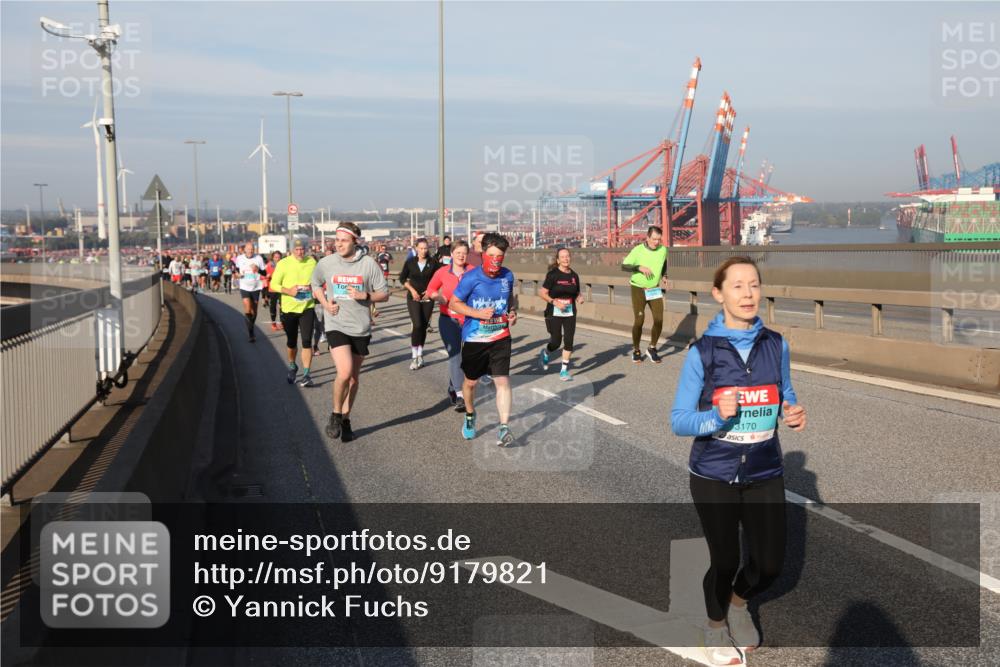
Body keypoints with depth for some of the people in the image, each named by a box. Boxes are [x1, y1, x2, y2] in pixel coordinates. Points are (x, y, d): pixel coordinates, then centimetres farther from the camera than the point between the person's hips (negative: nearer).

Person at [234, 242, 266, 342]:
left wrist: (258, 270, -20)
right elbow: (236, 269, 17)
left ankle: (251, 331, 30)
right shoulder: (239, 258, 0)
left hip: (256, 288, 1)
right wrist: (238, 273, -5)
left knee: (254, 311, 10)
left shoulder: (259, 258, -4)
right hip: (244, 287, -1)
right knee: (247, 310, -16)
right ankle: (250, 333, -7)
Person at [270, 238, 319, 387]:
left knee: (307, 341, -9)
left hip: (307, 307, 0)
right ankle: (292, 367, 39)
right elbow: (274, 284, -5)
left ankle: (306, 374, -5)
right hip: (289, 308, 0)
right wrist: (288, 291, -20)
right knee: (291, 342, 14)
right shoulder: (283, 264, -6)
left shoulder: (312, 262, 2)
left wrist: (314, 286, -7)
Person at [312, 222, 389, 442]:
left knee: (354, 377, 13)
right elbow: (316, 285, 17)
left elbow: (384, 294, 1)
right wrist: (325, 303, -1)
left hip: (361, 327, 2)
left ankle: (345, 420, 30)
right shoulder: (326, 263, -3)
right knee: (344, 372, -19)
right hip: (336, 325, -2)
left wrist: (365, 295, -18)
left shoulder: (368, 264, -5)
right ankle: (336, 414, 5)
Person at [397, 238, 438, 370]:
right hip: (413, 298, -1)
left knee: (424, 326, 6)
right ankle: (414, 356, -10)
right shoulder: (410, 262, -2)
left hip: (427, 298, 1)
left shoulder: (432, 263, -3)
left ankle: (420, 355, 19)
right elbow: (402, 278, 6)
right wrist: (412, 290, -5)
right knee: (417, 325, -14)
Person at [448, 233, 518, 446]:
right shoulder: (471, 278, -15)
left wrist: (513, 311, -1)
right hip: (474, 338, -2)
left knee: (503, 381, -9)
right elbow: (454, 303, -8)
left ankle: (504, 428, -6)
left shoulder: (508, 276, -2)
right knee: (470, 381, 14)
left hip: (500, 337, 2)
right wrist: (478, 313, -20)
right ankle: (470, 415, 42)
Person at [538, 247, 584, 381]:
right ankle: (545, 353, 33)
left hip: (570, 313, 4)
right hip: (554, 313, -4)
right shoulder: (553, 274, -8)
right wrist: (555, 302, -19)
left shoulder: (574, 276, 7)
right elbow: (542, 293, -8)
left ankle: (564, 370, 7)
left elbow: (577, 293, 18)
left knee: (568, 341, -3)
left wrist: (580, 298, -4)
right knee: (556, 342, -2)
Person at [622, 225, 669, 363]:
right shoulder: (638, 250, -16)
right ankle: (636, 351, 14)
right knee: (639, 321, -6)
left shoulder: (663, 250, -5)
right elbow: (624, 266, -14)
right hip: (638, 289, -3)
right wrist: (640, 267, -27)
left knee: (659, 319, -6)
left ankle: (652, 348, 14)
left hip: (655, 289, 3)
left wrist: (664, 276, 5)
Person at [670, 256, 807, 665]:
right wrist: (717, 416, -31)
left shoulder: (776, 345, -5)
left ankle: (739, 601, 45)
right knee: (725, 561, 8)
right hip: (714, 476, -3)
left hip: (765, 474, 3)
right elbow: (678, 420, -12)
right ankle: (716, 625, 40)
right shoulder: (701, 352, -15)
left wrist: (794, 412, -11)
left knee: (770, 564, 9)